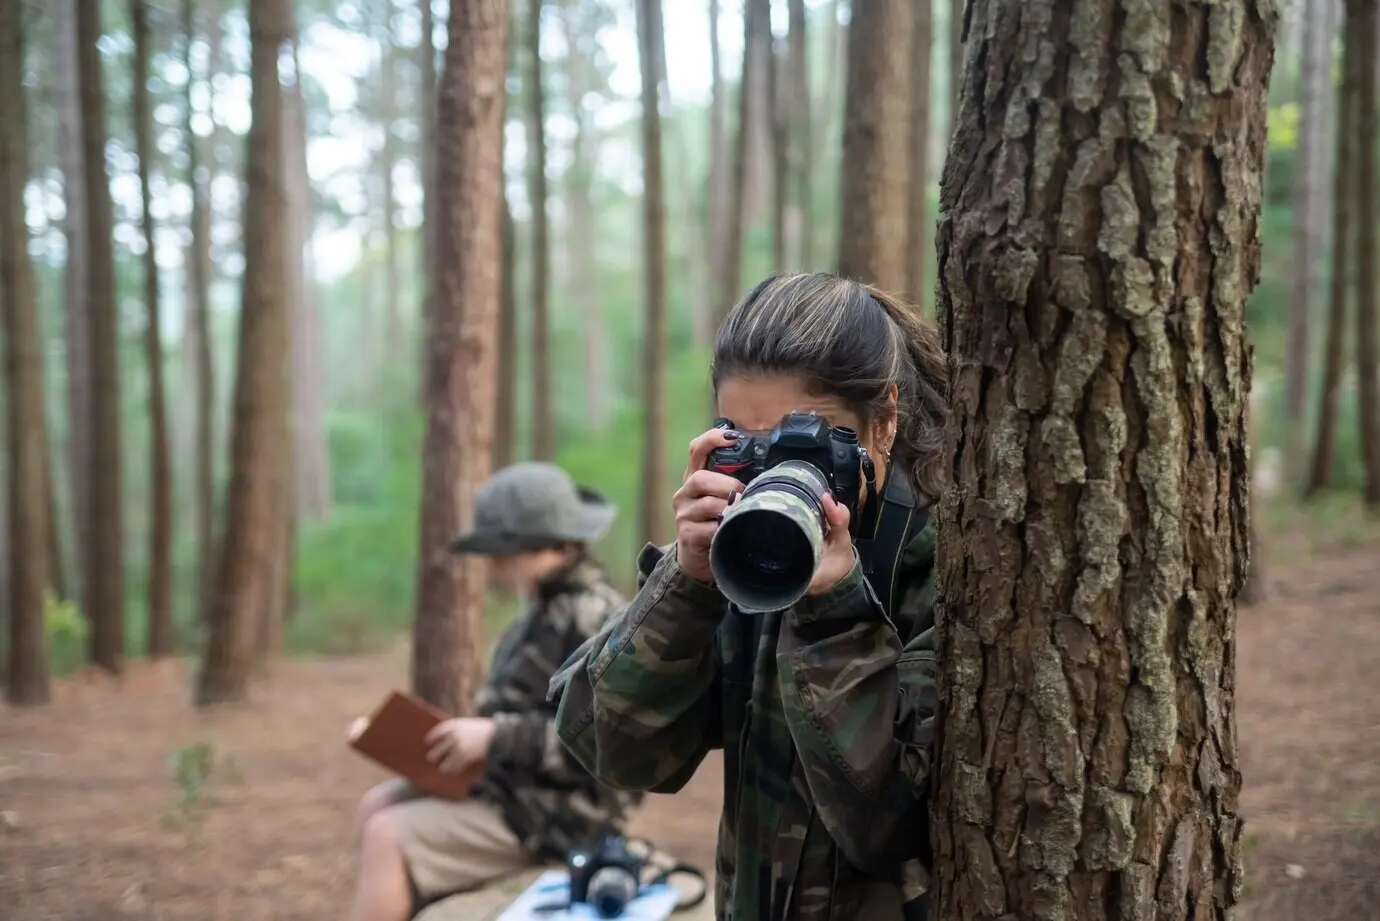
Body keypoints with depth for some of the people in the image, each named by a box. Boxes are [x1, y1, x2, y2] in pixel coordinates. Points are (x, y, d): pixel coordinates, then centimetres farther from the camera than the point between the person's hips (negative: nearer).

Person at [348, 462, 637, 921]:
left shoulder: (594, 618, -20)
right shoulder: (550, 609, 13)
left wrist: (495, 738, -24)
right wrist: (474, 733, 2)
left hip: (555, 812, -11)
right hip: (511, 783, 11)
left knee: (388, 838, -15)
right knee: (378, 805, 12)